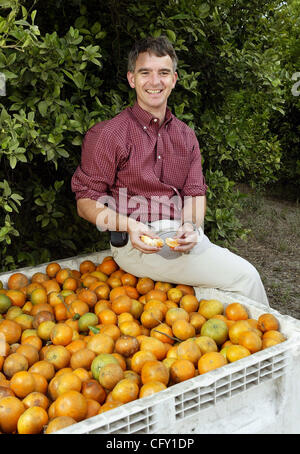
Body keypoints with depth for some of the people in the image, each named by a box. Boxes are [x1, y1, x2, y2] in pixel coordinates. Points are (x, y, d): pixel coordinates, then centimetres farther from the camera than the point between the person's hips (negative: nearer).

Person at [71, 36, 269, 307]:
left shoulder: (185, 135, 15)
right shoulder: (108, 134, -3)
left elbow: (195, 193, 11)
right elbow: (86, 202, -4)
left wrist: (191, 226, -11)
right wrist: (130, 225, -21)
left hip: (182, 236, 6)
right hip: (136, 244, -6)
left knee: (245, 273, -15)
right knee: (244, 276, -18)